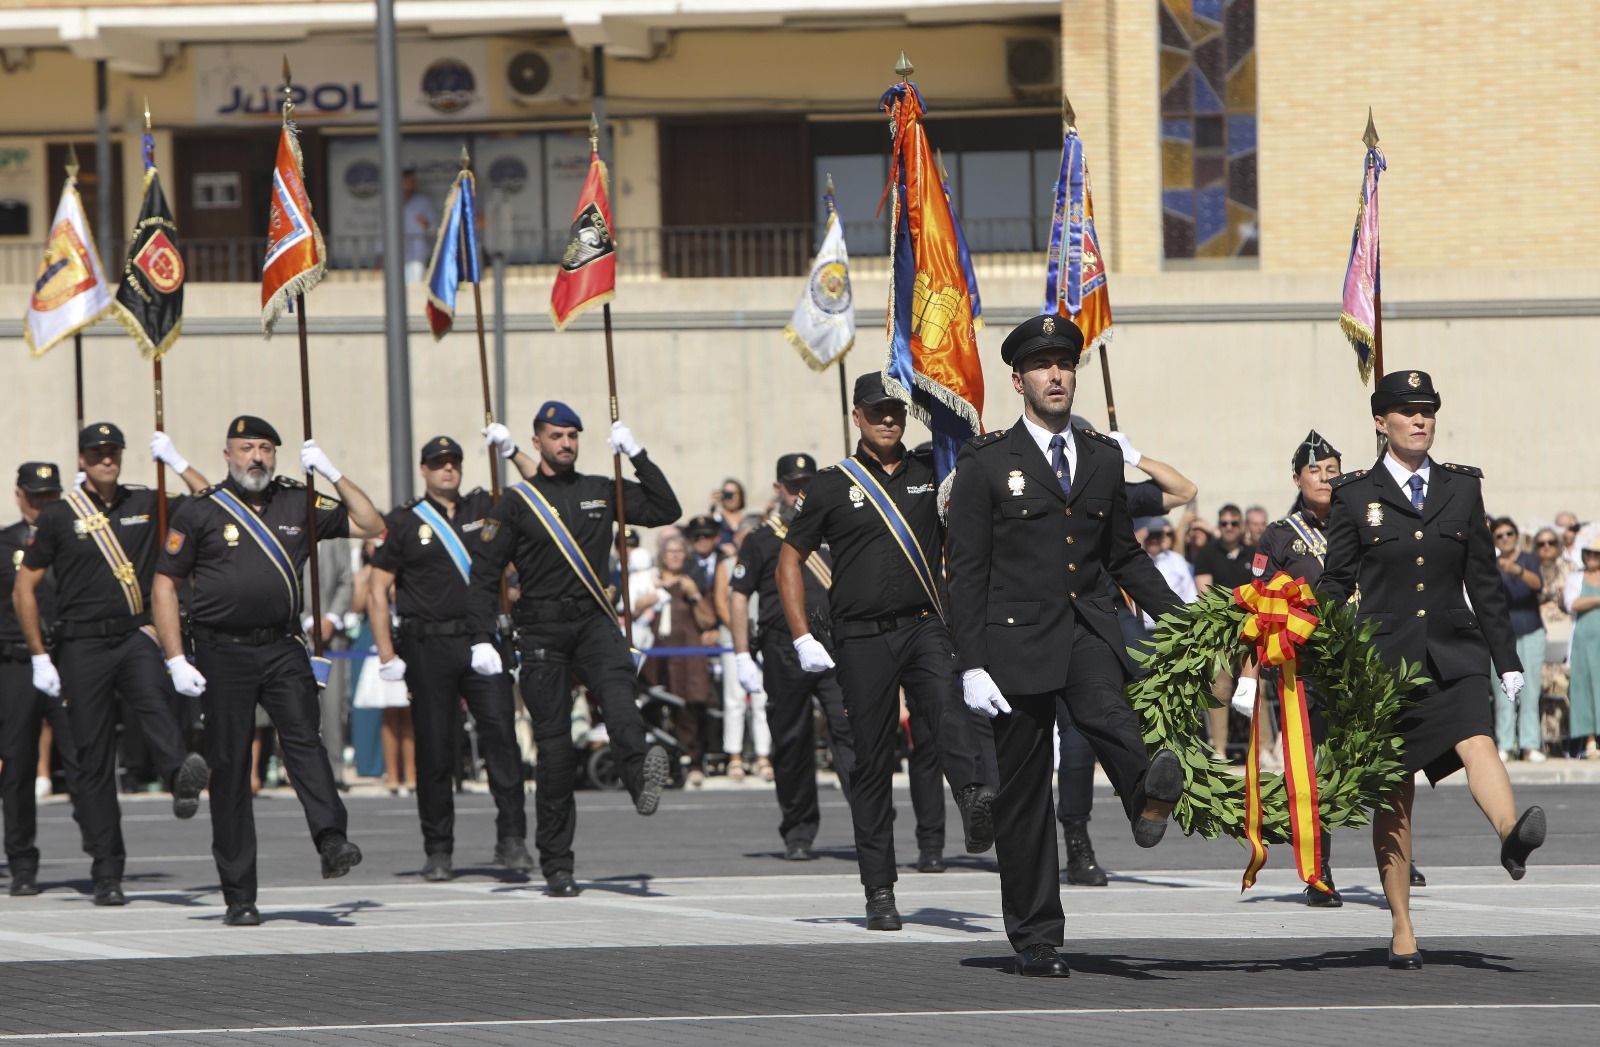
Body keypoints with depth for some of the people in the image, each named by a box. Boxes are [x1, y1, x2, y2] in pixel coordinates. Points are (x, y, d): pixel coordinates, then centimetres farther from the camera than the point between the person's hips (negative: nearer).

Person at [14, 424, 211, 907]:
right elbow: (24, 588, 7)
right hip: (83, 646, -1)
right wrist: (40, 657, 1)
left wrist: (176, 461, 3)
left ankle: (181, 777, -58)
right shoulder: (58, 516, 4)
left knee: (156, 700, -32)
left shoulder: (145, 504, 10)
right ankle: (107, 873, 2)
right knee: (95, 759, -1)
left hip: (134, 636, 1)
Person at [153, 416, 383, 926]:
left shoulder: (298, 505, 10)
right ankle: (239, 898, 4)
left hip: (283, 648, 1)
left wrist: (333, 474, 0)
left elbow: (371, 526, 10)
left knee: (303, 735, -23)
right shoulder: (200, 512, 3)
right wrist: (176, 660, -5)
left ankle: (332, 842, -39)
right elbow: (164, 584, 4)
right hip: (223, 653, -1)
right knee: (229, 769, 0)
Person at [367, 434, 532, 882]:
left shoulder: (483, 508, 12)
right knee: (435, 749, 1)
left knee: (500, 730, -14)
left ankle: (511, 838, -14)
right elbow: (377, 590, 5)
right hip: (428, 647, -1)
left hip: (480, 641, 1)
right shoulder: (403, 522, 6)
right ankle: (438, 852, 9)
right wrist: (386, 653, -3)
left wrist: (513, 452, 3)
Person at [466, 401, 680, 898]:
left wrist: (638, 456, 3)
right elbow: (484, 573, 4)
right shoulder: (516, 502, 6)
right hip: (542, 629, -1)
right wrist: (482, 639, -5)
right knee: (554, 745, -3)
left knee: (617, 686, -32)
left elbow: (666, 510, 11)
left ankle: (640, 773, -59)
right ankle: (556, 865, 3)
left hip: (594, 620, 1)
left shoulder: (601, 492, 14)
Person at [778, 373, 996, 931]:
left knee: (947, 699, -31)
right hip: (862, 637, 0)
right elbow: (789, 560, 11)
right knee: (873, 762, 1)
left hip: (925, 627, 0)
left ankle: (975, 799, -54)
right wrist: (803, 639, 3)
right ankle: (879, 890, 6)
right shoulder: (833, 484, 8)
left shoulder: (932, 472, 12)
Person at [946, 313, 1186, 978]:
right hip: (1017, 638, -2)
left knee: (1108, 716, -32)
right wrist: (971, 665, -10)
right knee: (1024, 795, 2)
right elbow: (966, 572, -2)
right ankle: (1035, 938, 9)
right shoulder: (987, 463, 1)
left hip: (1088, 631, 2)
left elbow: (1124, 555, 23)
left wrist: (1179, 614, 9)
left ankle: (1148, 796, -61)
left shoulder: (1103, 457, 14)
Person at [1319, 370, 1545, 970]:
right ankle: (1402, 932, 10)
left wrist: (1506, 660, 11)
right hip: (1384, 659, -1)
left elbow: (1484, 581, 14)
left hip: (1453, 656, 1)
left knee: (1477, 743, -27)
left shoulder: (1462, 489, 11)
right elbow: (1335, 584, 6)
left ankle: (1512, 838, -54)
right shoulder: (1355, 495, 5)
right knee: (1393, 796, 2)